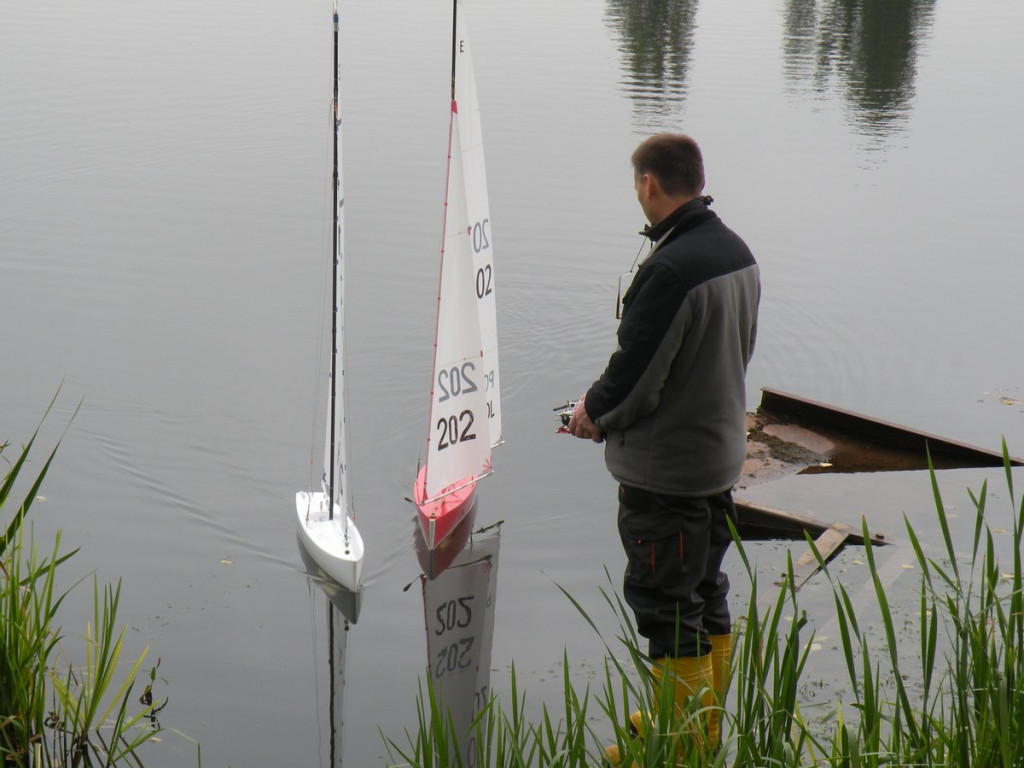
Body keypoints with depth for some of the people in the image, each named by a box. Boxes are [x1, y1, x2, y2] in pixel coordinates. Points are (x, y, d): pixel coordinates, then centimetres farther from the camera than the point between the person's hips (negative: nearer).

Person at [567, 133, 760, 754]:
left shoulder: (670, 270, -25)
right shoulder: (738, 253, 4)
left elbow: (635, 374, -22)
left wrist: (594, 411, 0)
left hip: (662, 470, -9)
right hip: (723, 453, 9)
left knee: (667, 611, 3)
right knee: (708, 599, 21)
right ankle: (711, 726, 34)